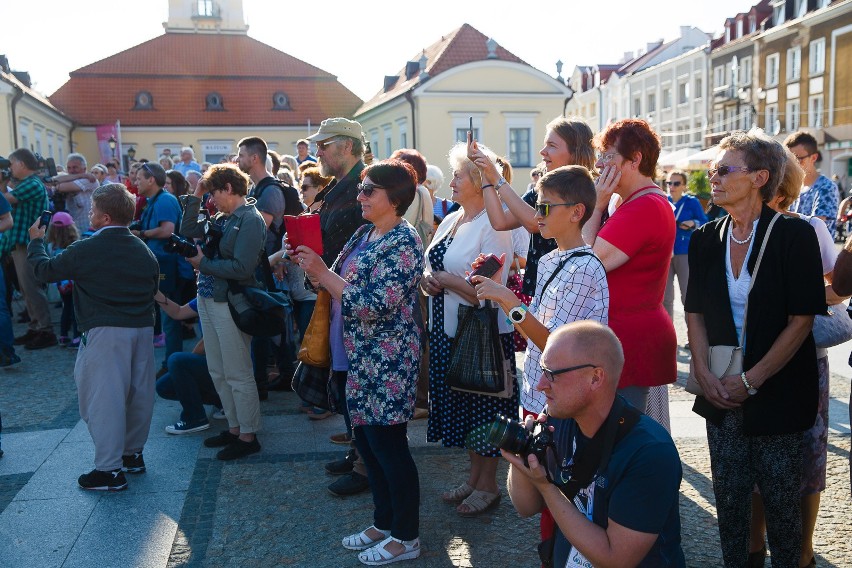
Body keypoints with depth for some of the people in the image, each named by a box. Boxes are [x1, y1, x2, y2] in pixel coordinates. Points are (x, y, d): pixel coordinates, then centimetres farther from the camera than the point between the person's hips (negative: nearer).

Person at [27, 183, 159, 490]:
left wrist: (35, 241, 21)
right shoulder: (144, 251, 8)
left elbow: (45, 270, 3)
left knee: (103, 397, 0)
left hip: (105, 333, -6)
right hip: (143, 329, 6)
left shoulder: (86, 250, -10)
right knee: (139, 392, 15)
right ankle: (133, 454, 29)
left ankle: (110, 470, 3)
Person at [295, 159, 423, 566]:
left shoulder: (403, 243, -16)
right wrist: (311, 267, -3)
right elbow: (341, 285, 14)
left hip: (387, 362, -9)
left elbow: (376, 304, -26)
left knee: (388, 446, 2)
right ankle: (384, 523, 33)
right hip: (357, 358, 9)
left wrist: (322, 272, -23)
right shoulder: (365, 234, 11)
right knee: (367, 441, 17)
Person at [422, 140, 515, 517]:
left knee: (484, 408, 6)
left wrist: (444, 278, -13)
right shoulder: (449, 221, 10)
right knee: (461, 404, 17)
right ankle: (474, 476, 35)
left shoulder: (493, 225, -16)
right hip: (447, 330, 8)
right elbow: (430, 270, 16)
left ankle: (488, 485, 24)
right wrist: (428, 279, -7)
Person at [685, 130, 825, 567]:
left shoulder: (794, 235, -9)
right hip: (721, 391, 4)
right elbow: (695, 313, 7)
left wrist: (751, 380, -14)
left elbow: (801, 320, -12)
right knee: (728, 494, 11)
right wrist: (703, 372, -5)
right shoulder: (705, 240, 4)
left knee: (780, 498, 7)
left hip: (778, 391, -3)